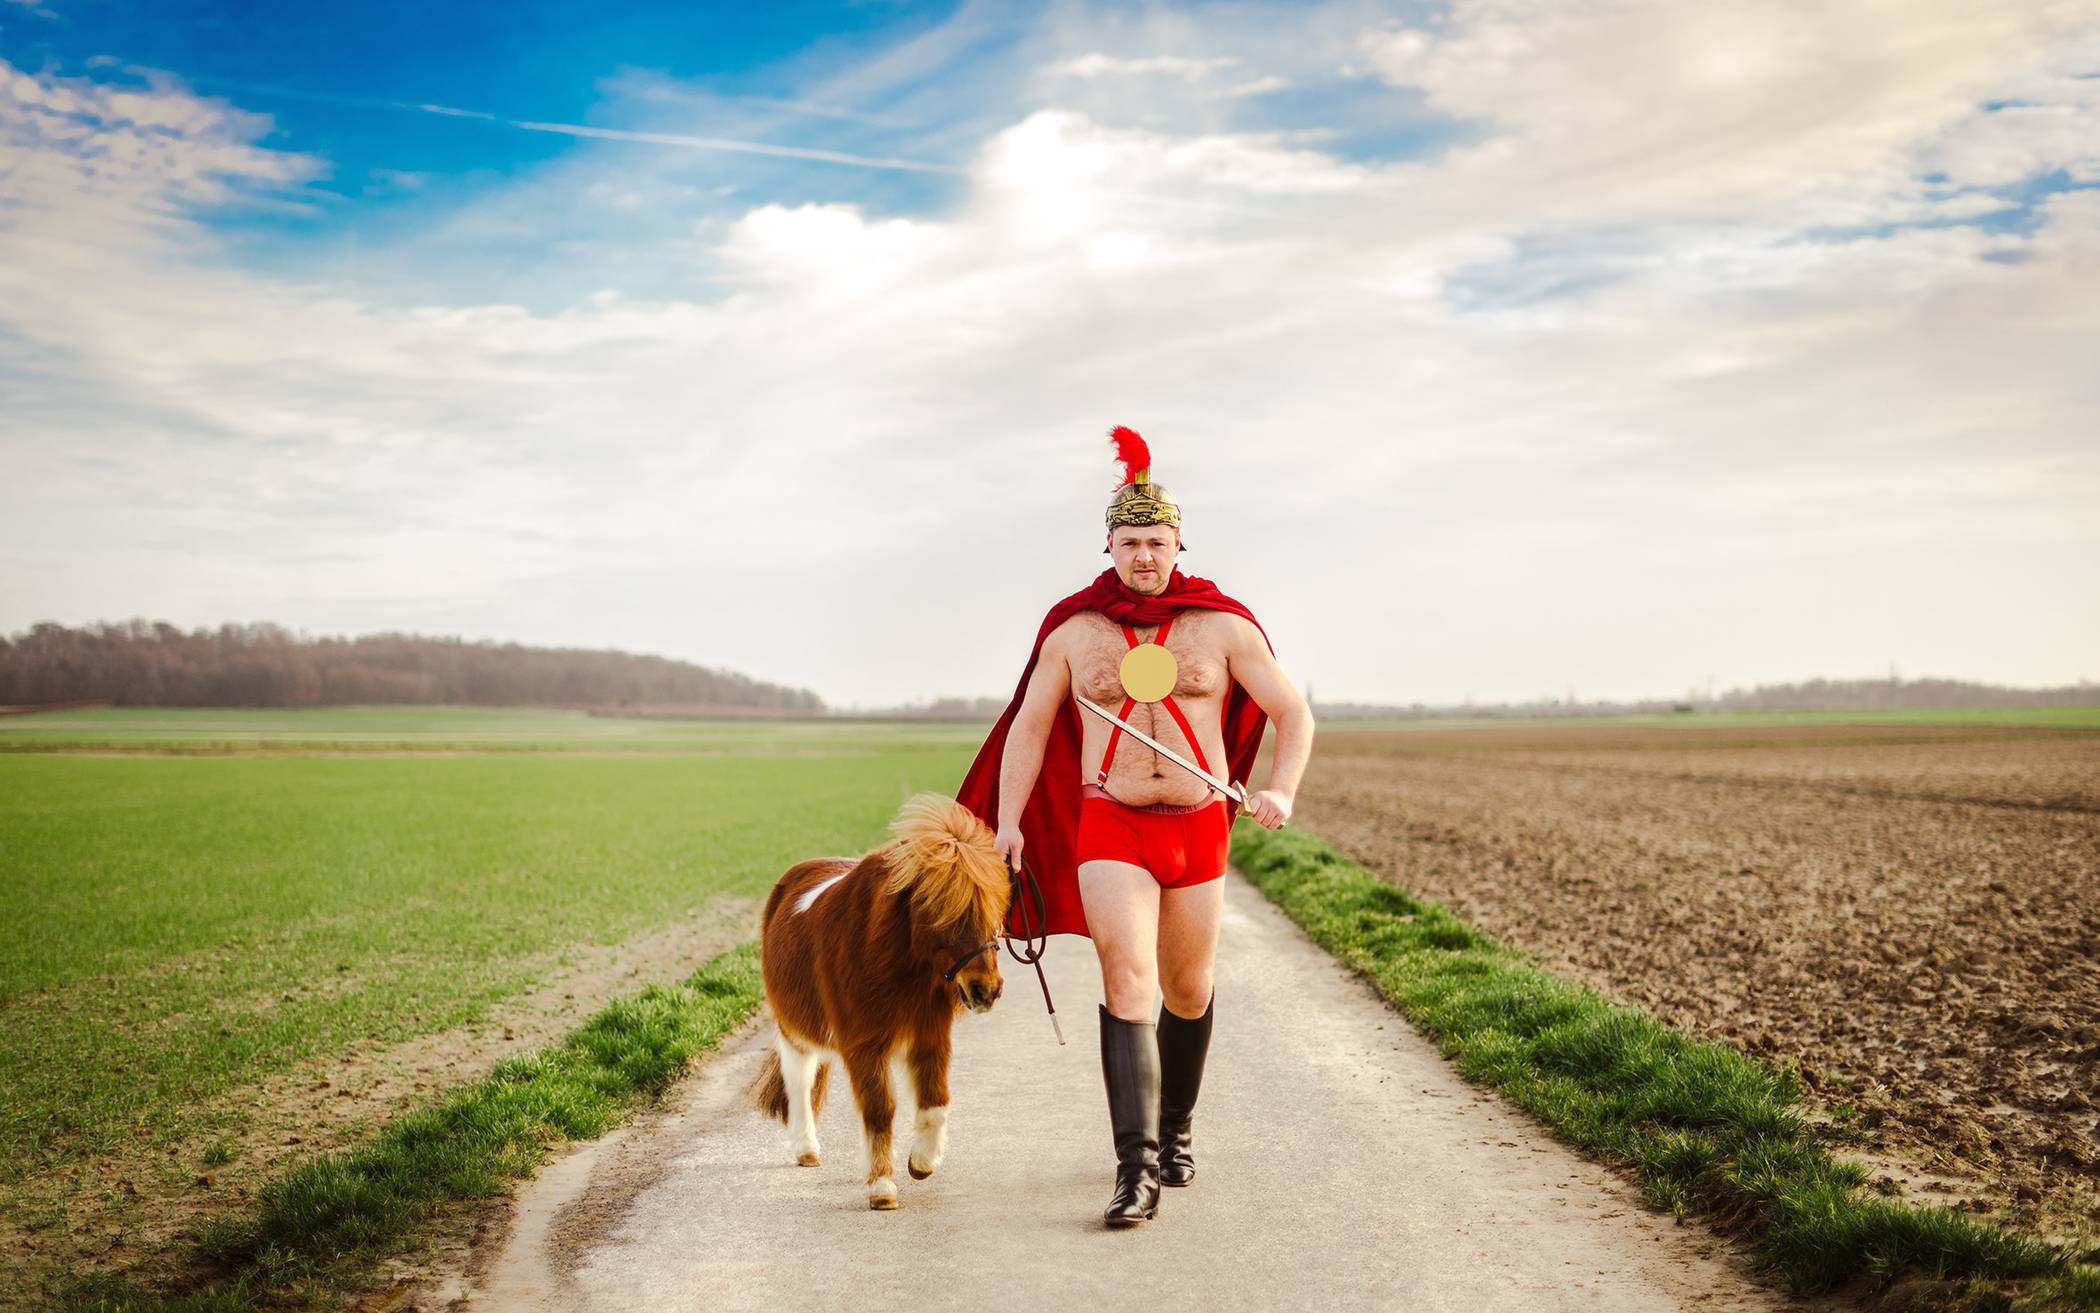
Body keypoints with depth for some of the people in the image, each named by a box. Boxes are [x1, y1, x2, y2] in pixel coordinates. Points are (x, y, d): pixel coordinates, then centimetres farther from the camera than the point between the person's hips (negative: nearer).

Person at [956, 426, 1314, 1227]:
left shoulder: (1222, 627, 0)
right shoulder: (1073, 633, 2)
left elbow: (1295, 715, 2)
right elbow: (1028, 728, 10)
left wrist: (1282, 791, -16)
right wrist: (1008, 822, 0)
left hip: (1199, 830, 1)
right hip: (1109, 830, -1)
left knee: (1188, 992, 13)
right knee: (1128, 986, -16)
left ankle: (1176, 1130, 38)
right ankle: (1137, 1170, -19)